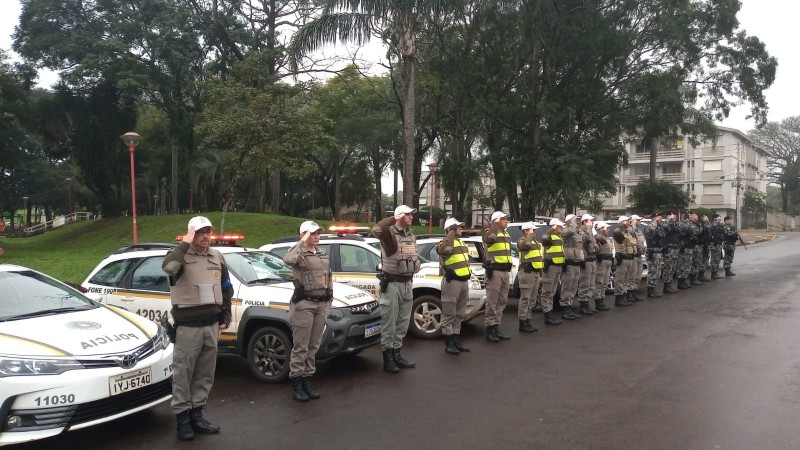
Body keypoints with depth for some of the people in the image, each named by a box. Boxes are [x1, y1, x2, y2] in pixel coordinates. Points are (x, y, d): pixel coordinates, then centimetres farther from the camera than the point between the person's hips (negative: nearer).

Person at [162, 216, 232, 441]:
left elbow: (226, 288, 19)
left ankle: (196, 414, 23)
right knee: (183, 372, 1)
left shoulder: (217, 256, 11)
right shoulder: (180, 255, -7)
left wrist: (225, 316, 15)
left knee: (205, 373, 12)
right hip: (188, 326, -6)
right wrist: (185, 244, -23)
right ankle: (182, 417, 12)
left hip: (211, 324, 6)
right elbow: (168, 267, -33)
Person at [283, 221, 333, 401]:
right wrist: (302, 242, -21)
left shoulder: (322, 254, 16)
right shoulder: (299, 252, -7)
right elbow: (288, 259, -32)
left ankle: (307, 381, 21)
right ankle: (296, 385, 7)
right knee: (300, 347, -2)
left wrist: (329, 299, 16)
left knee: (313, 346, 11)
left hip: (322, 304, 7)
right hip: (304, 304, -7)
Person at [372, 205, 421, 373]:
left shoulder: (411, 235, 12)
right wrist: (393, 220, -22)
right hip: (392, 283, -8)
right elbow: (376, 230, -36)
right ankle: (388, 358, 8)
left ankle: (397, 355, 26)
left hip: (407, 283, 8)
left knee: (403, 322, 15)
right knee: (389, 323, -1)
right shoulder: (390, 232, -13)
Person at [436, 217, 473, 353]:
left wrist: (468, 272, 23)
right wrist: (451, 234, -29)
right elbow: (441, 250, -35)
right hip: (452, 282, -9)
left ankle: (456, 340, 23)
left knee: (459, 314, 15)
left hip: (464, 281, 9)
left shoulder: (462, 243, 19)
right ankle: (448, 344, 4)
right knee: (449, 315, -2)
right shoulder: (446, 241, -10)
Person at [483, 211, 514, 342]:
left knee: (502, 301, 13)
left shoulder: (506, 234, 17)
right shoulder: (491, 233, -10)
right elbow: (488, 238, -35)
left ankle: (496, 328, 22)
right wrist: (495, 225, -28)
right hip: (494, 271, -9)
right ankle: (490, 329, 2)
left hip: (505, 271, 9)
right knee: (492, 301, -5)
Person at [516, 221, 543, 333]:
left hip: (535, 272, 9)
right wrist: (530, 234, -16)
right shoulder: (522, 240, -5)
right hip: (527, 272, -9)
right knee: (525, 299, -7)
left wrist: (540, 275, 24)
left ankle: (528, 320, 20)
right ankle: (522, 323, -4)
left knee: (531, 299, 12)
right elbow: (526, 244, -32)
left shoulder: (536, 242, 23)